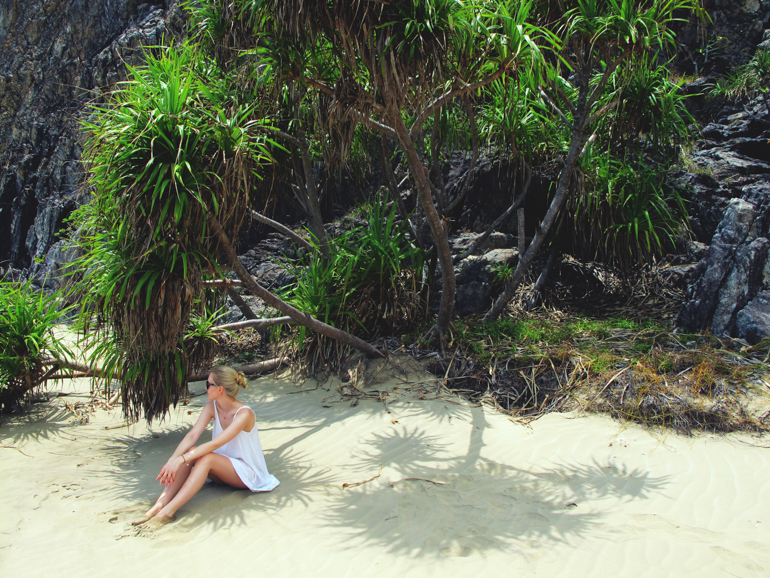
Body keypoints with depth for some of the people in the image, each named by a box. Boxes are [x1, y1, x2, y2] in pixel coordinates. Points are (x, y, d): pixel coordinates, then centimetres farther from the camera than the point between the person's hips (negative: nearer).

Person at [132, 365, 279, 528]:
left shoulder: (244, 414, -24)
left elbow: (215, 444, -32)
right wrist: (171, 460, -27)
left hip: (248, 473, -6)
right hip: (224, 467, 6)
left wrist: (181, 459, -37)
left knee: (206, 458, -32)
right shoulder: (212, 407, -3)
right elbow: (192, 436, -13)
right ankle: (158, 506, -30)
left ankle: (167, 512, -35)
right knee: (191, 452, -22)